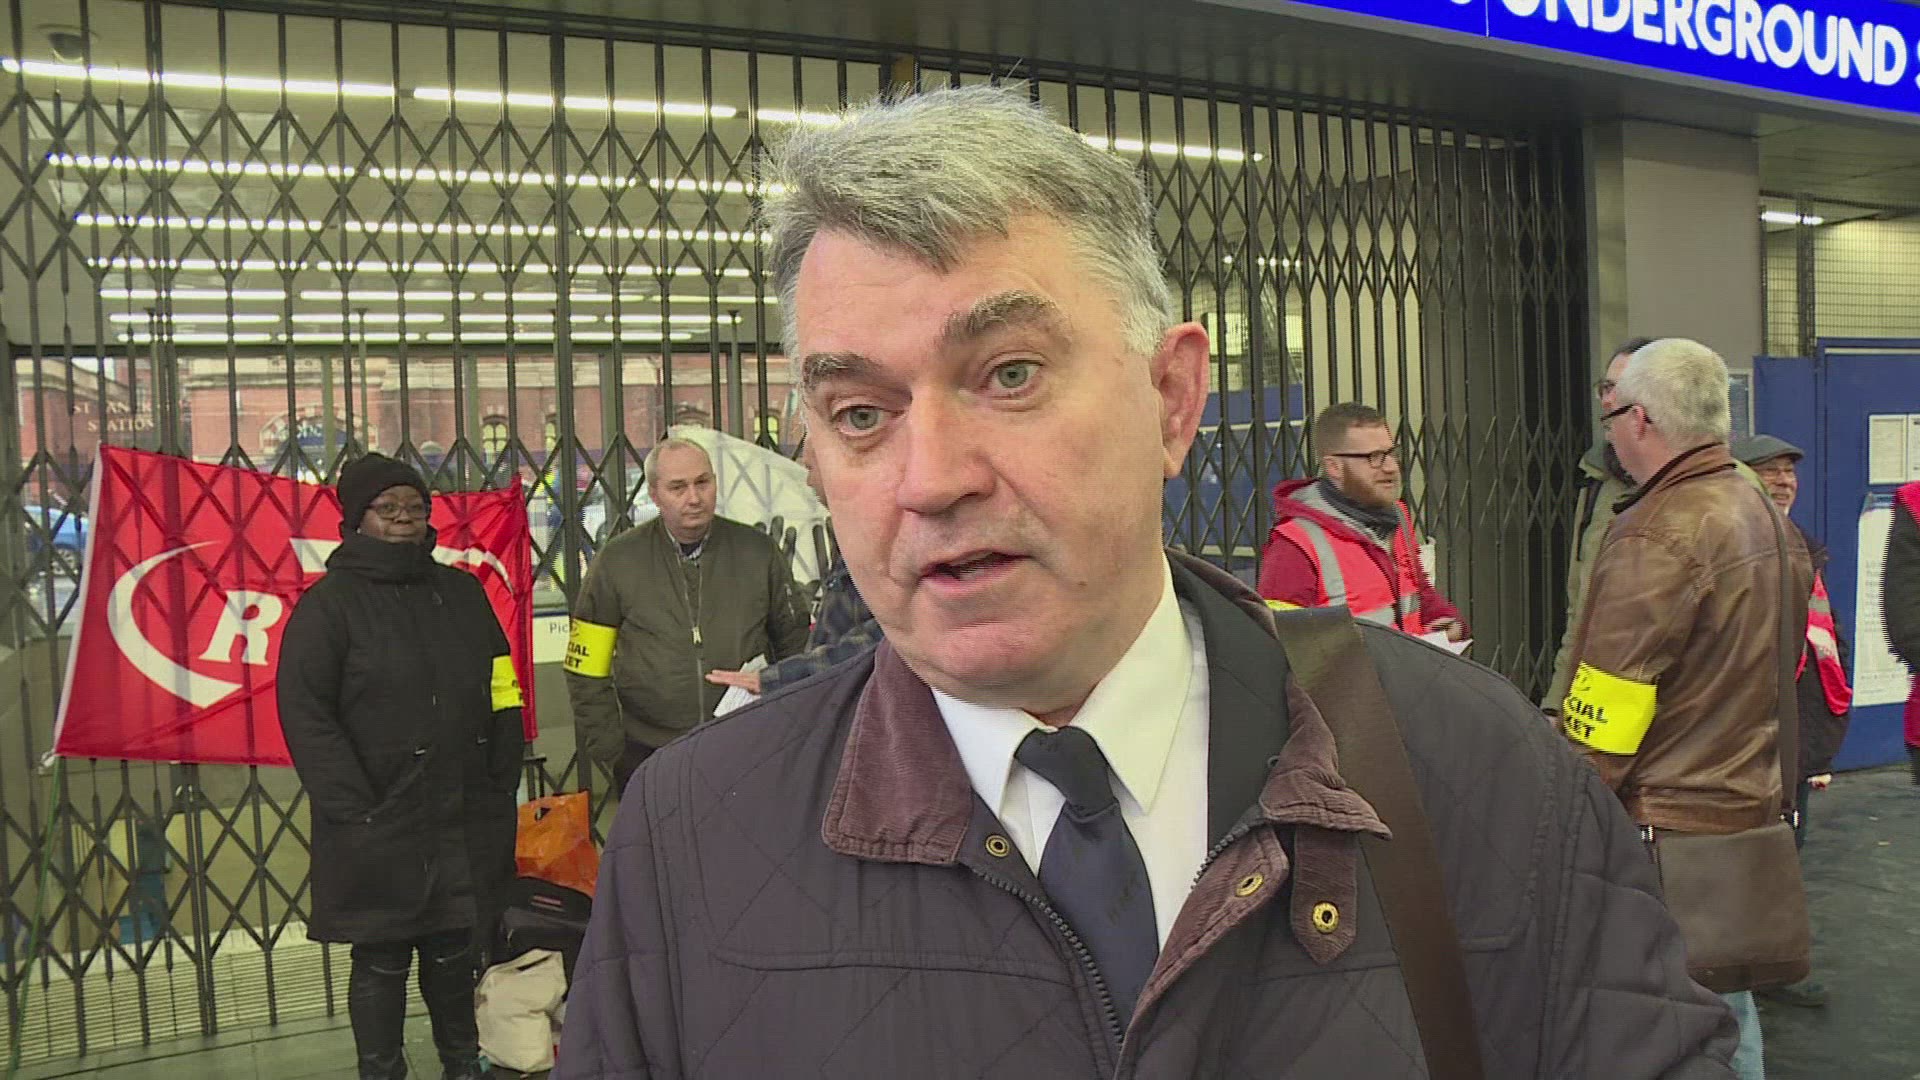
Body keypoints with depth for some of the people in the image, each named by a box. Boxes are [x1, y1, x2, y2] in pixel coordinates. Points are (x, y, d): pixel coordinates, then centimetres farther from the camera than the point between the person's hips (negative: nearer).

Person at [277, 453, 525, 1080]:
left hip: (466, 821, 4)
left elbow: (502, 695, 14)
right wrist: (355, 811, -14)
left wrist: (499, 786, 7)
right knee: (381, 962, 5)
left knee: (457, 952, 13)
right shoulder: (329, 604, -4)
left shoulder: (462, 593, 11)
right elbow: (306, 716, -9)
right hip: (379, 832, -4)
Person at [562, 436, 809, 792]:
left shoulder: (757, 551, 2)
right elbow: (586, 669, 3)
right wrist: (609, 749, -3)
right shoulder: (618, 560, 0)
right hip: (649, 756, 0)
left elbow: (795, 642, 11)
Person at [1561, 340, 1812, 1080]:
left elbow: (1597, 730, -20)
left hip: (1663, 827, -9)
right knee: (1726, 1011, 20)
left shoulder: (1656, 535, -19)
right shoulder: (1767, 520, 10)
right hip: (1751, 810, 9)